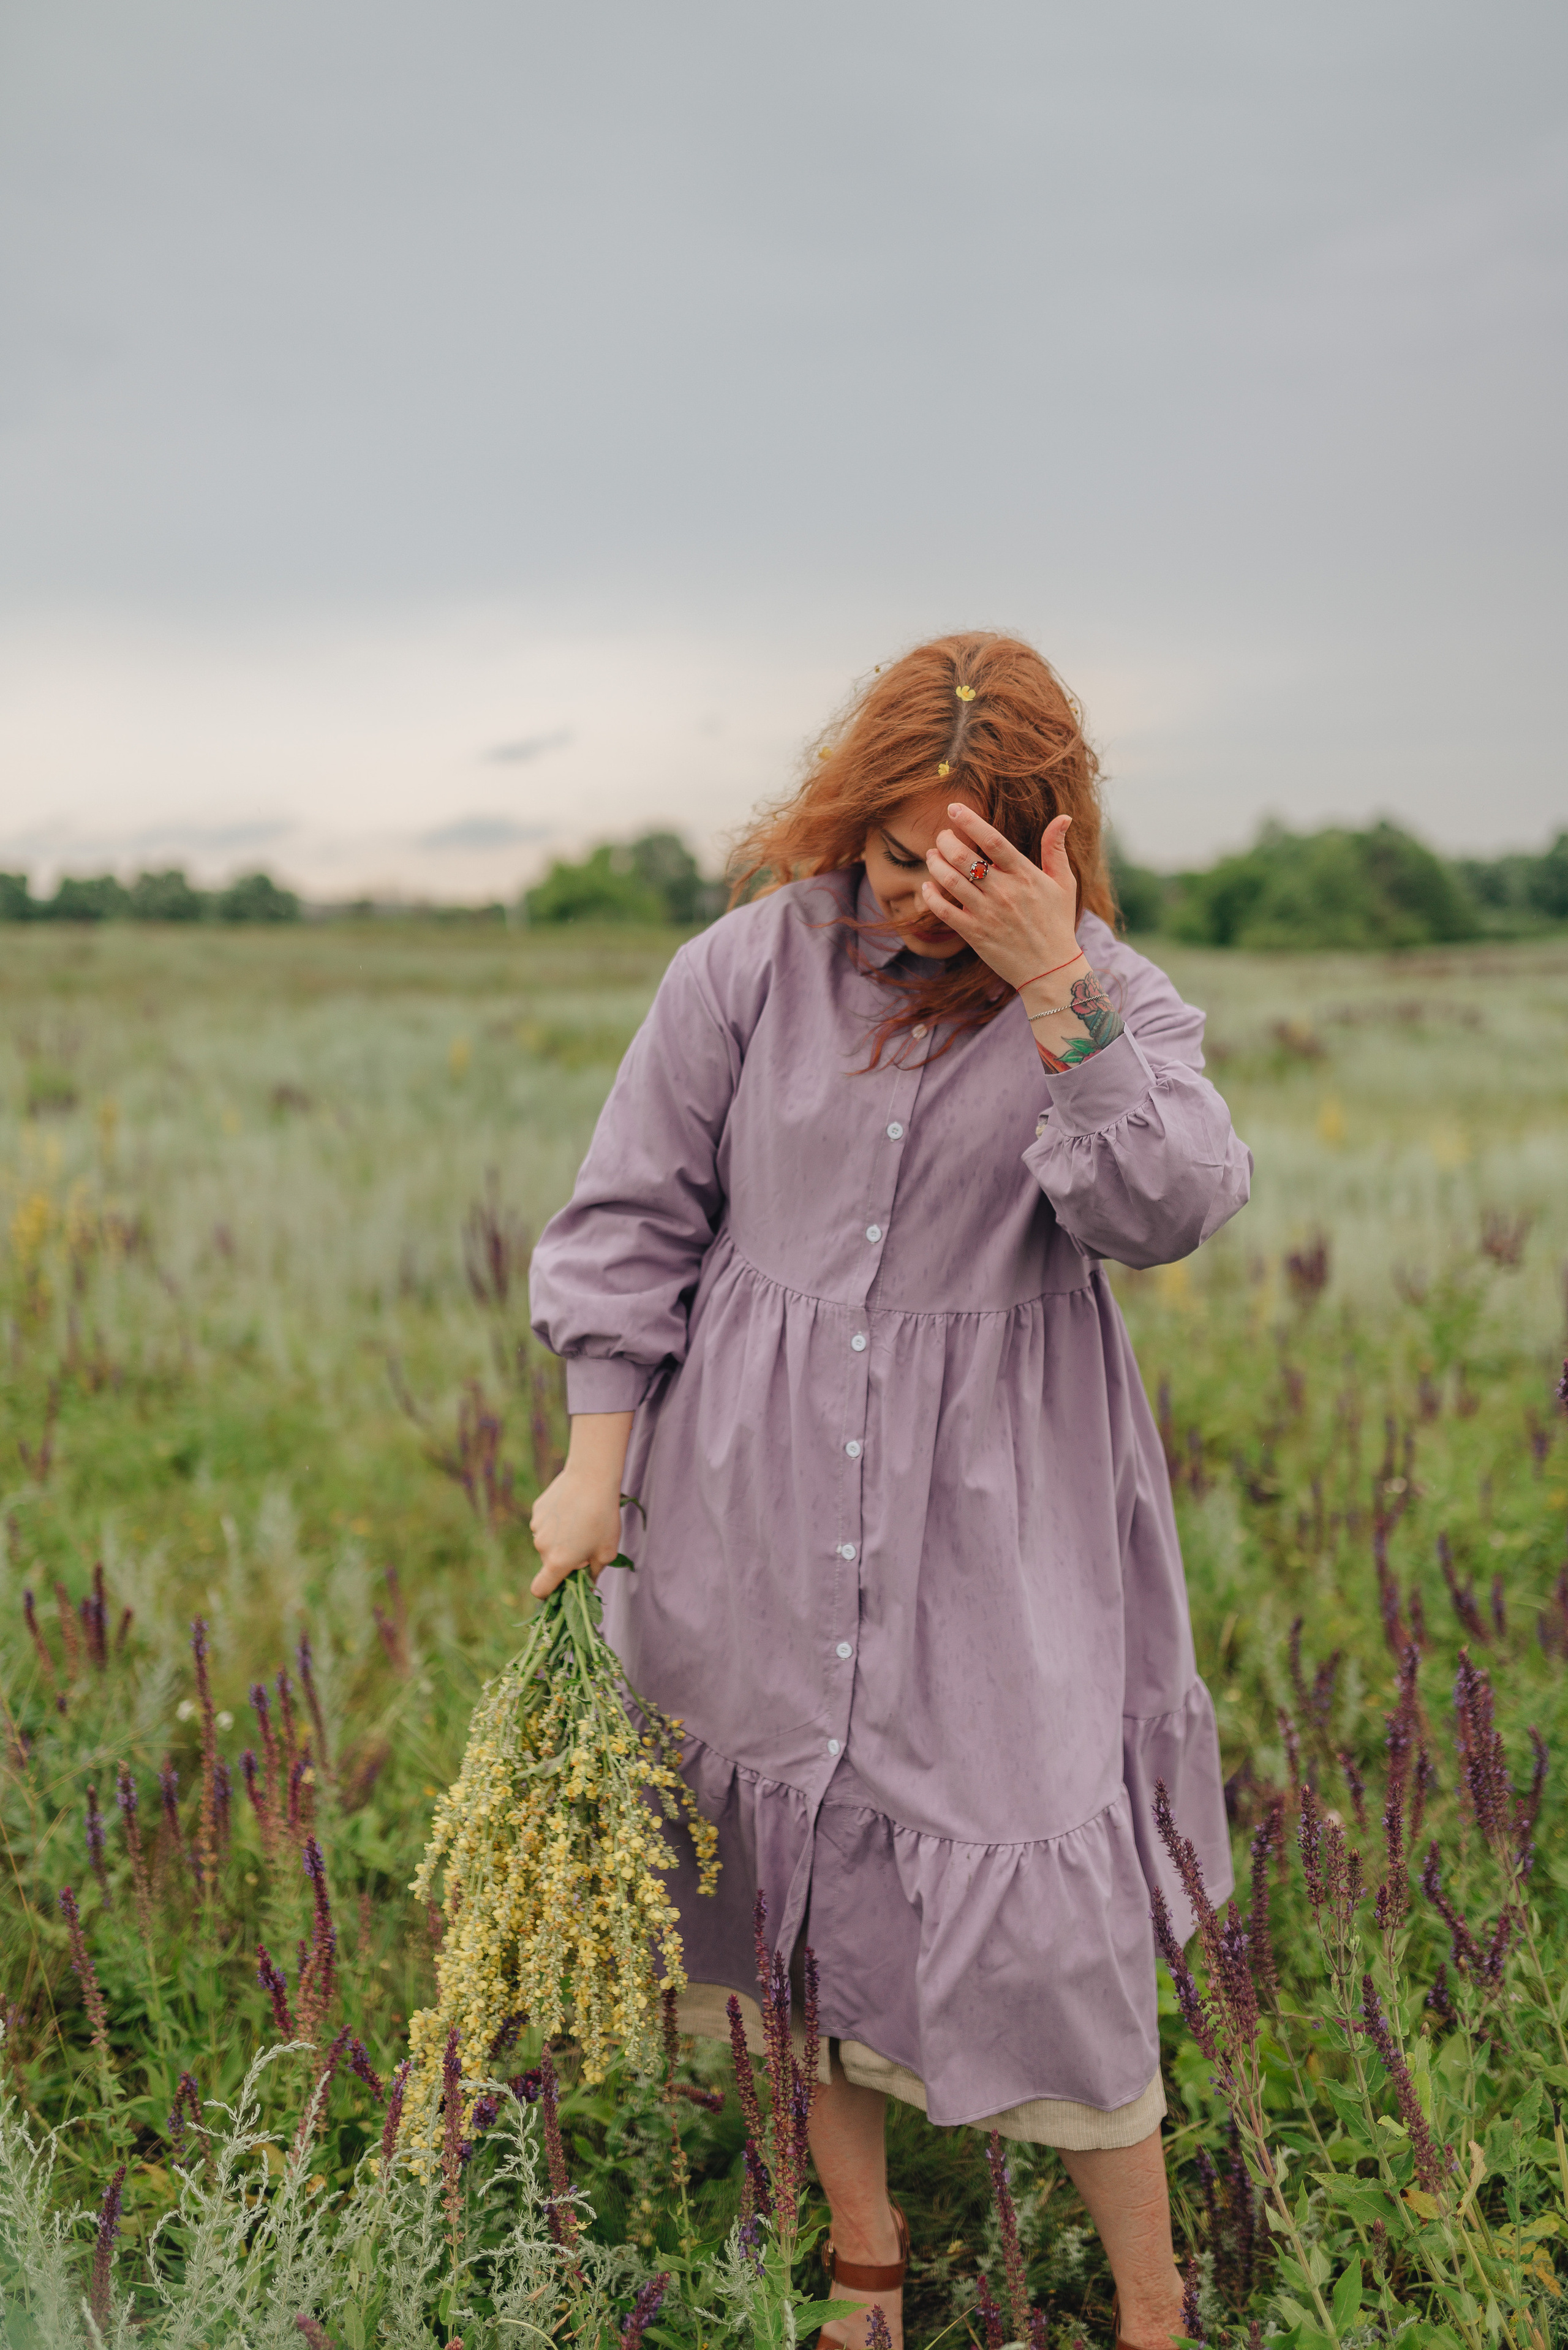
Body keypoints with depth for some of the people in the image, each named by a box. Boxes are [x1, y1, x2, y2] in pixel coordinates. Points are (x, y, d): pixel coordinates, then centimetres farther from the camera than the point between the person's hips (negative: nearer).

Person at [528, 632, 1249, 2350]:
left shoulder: (1113, 997, -2)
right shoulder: (747, 969, -2)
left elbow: (1172, 1209, -19)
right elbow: (630, 1226, 3)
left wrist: (1052, 992, -27)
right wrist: (594, 1472, 1)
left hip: (994, 1519, -1)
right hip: (758, 1503, 2)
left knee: (1030, 1899, -3)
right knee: (802, 1867, 11)